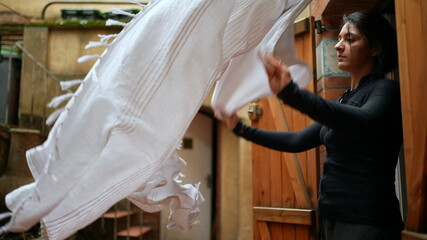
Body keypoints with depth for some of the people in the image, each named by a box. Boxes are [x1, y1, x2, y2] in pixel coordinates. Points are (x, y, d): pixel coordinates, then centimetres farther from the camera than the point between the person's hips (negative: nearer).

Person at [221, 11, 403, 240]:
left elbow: (364, 122, -32)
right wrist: (241, 129, 10)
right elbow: (297, 141, 12)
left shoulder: (386, 90, -8)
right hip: (330, 217, 7)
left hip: (365, 221, -7)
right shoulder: (345, 100, 14)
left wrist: (292, 93, -45)